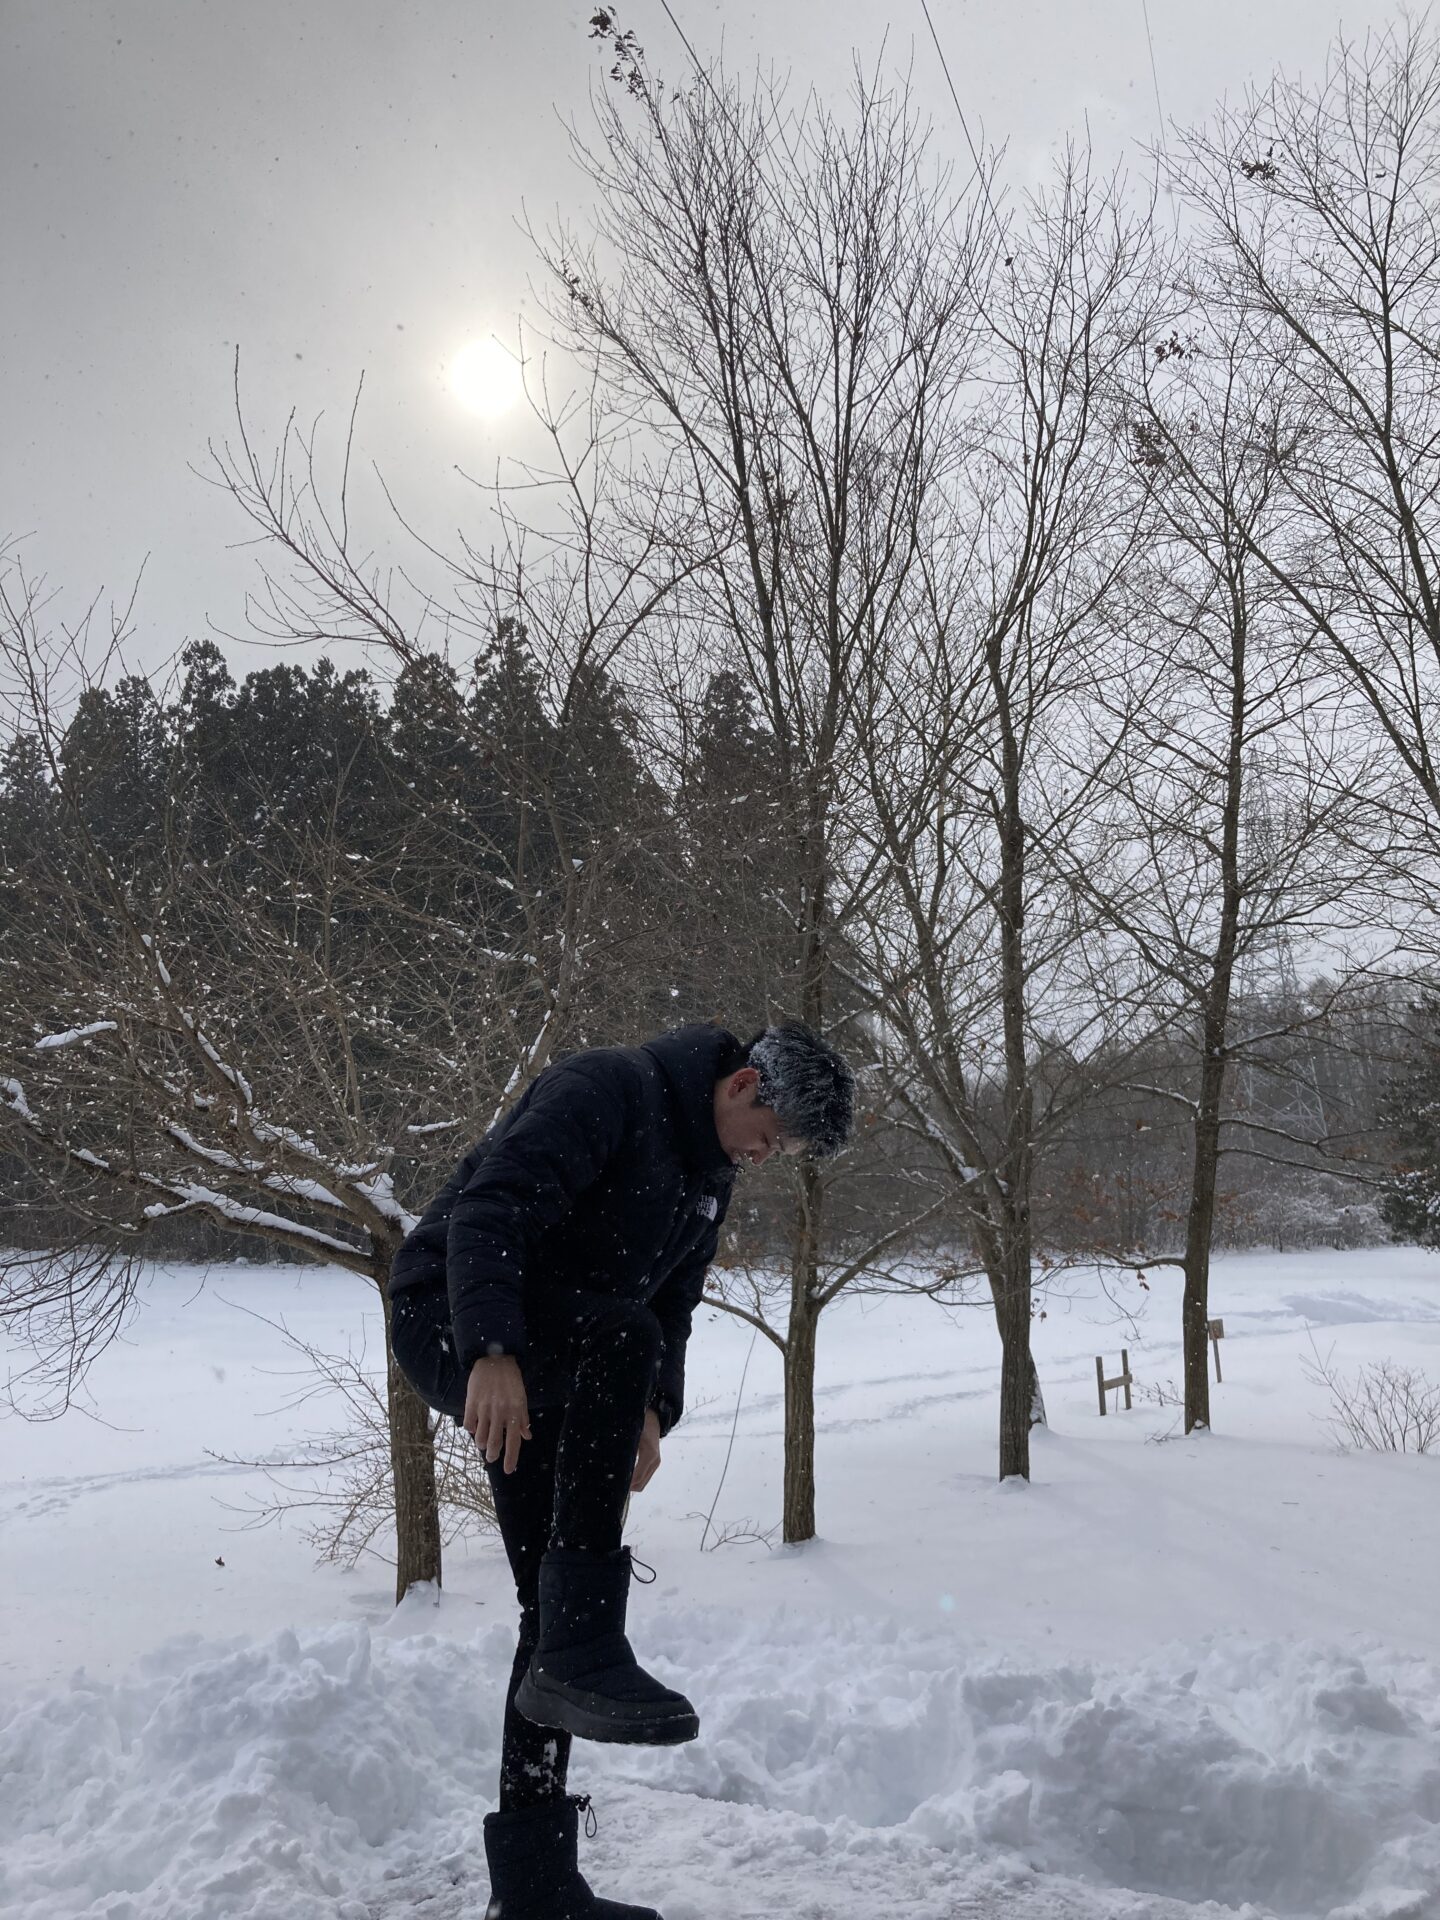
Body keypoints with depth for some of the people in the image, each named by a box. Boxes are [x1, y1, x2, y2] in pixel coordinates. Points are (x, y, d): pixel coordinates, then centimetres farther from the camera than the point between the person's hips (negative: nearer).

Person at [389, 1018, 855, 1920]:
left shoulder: (710, 1171, 10)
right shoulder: (606, 1090, -19)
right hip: (451, 1326, -9)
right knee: (622, 1334, -37)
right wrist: (491, 1349, -41)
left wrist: (648, 1409, -2)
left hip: (547, 1369, 9)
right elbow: (488, 1209, -30)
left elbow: (674, 1301, 15)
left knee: (557, 1604, 5)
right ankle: (582, 1649, -33)